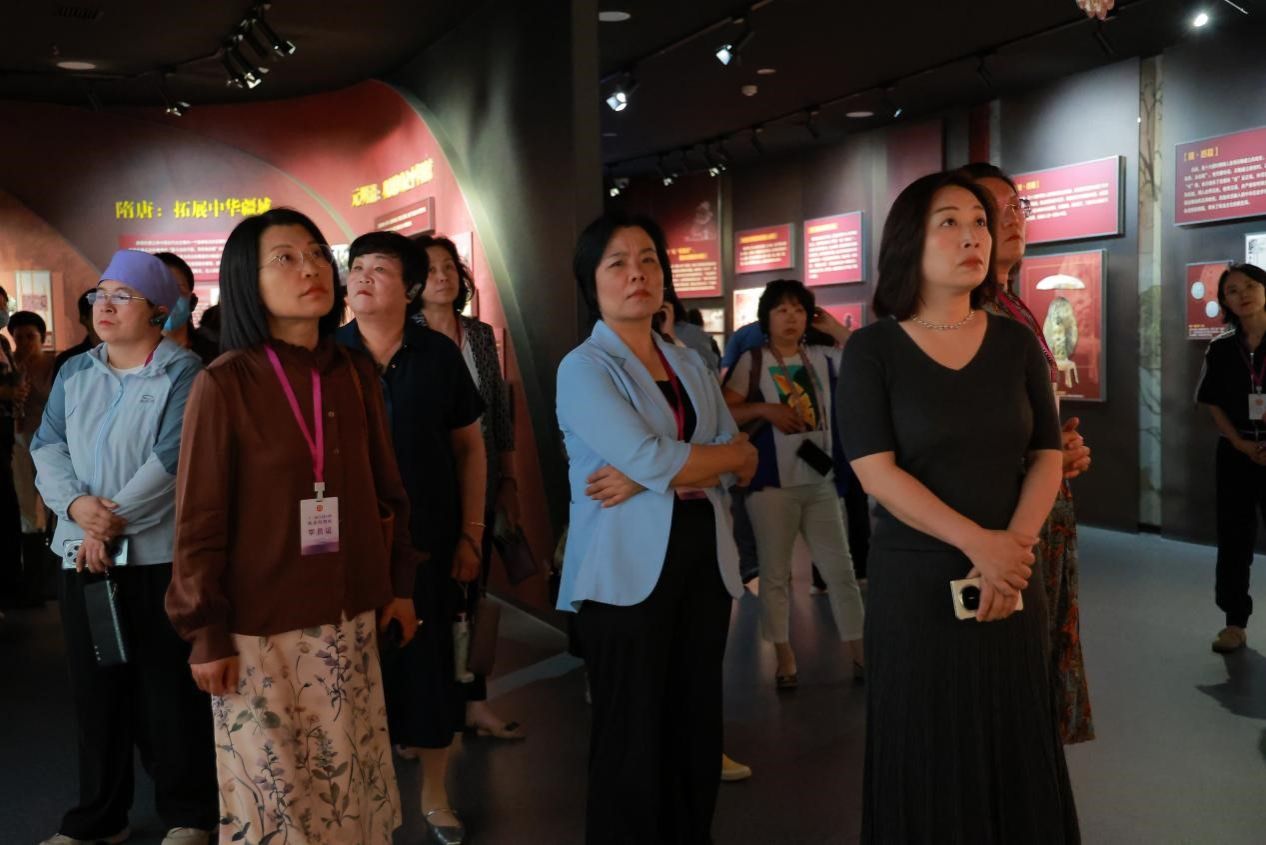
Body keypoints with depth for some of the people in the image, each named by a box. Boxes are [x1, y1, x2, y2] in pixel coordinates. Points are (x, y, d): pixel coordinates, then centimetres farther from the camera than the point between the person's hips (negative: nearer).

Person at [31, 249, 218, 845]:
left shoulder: (183, 373, -6)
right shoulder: (74, 373, 13)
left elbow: (173, 459, -15)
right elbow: (48, 446, 5)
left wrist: (112, 521, -16)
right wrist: (77, 504, -14)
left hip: (160, 554, -5)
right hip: (82, 551, 5)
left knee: (168, 686, 3)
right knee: (94, 685, 13)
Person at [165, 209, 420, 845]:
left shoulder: (354, 373, 3)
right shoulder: (224, 383, -12)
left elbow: (384, 488, 10)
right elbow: (200, 520, -10)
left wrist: (399, 585, 12)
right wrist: (207, 633, -8)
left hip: (349, 620, 5)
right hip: (261, 628, -4)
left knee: (349, 780, 13)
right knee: (274, 794, 7)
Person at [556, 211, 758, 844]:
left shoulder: (690, 365, 13)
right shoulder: (582, 368, -6)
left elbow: (744, 464, 2)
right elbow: (650, 458, -19)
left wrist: (652, 476, -12)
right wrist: (723, 454, -5)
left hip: (704, 561, 6)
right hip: (627, 571, -6)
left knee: (697, 728, 13)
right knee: (634, 738, 4)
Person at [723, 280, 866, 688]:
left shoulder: (822, 358, 8)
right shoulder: (752, 362, -2)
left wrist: (835, 328, 1)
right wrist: (763, 409, -18)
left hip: (820, 480, 3)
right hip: (772, 482, -3)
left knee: (840, 569, 7)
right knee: (775, 573, 5)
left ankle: (858, 650, 16)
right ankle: (784, 656, 15)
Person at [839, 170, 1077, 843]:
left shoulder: (1016, 342, 5)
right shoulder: (872, 349, -6)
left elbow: (1047, 457, 4)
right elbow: (876, 472, -13)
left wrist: (1014, 550, -12)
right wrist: (977, 543, -19)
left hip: (1010, 583, 4)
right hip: (916, 583, -3)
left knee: (1014, 757, 13)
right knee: (927, 765, 7)